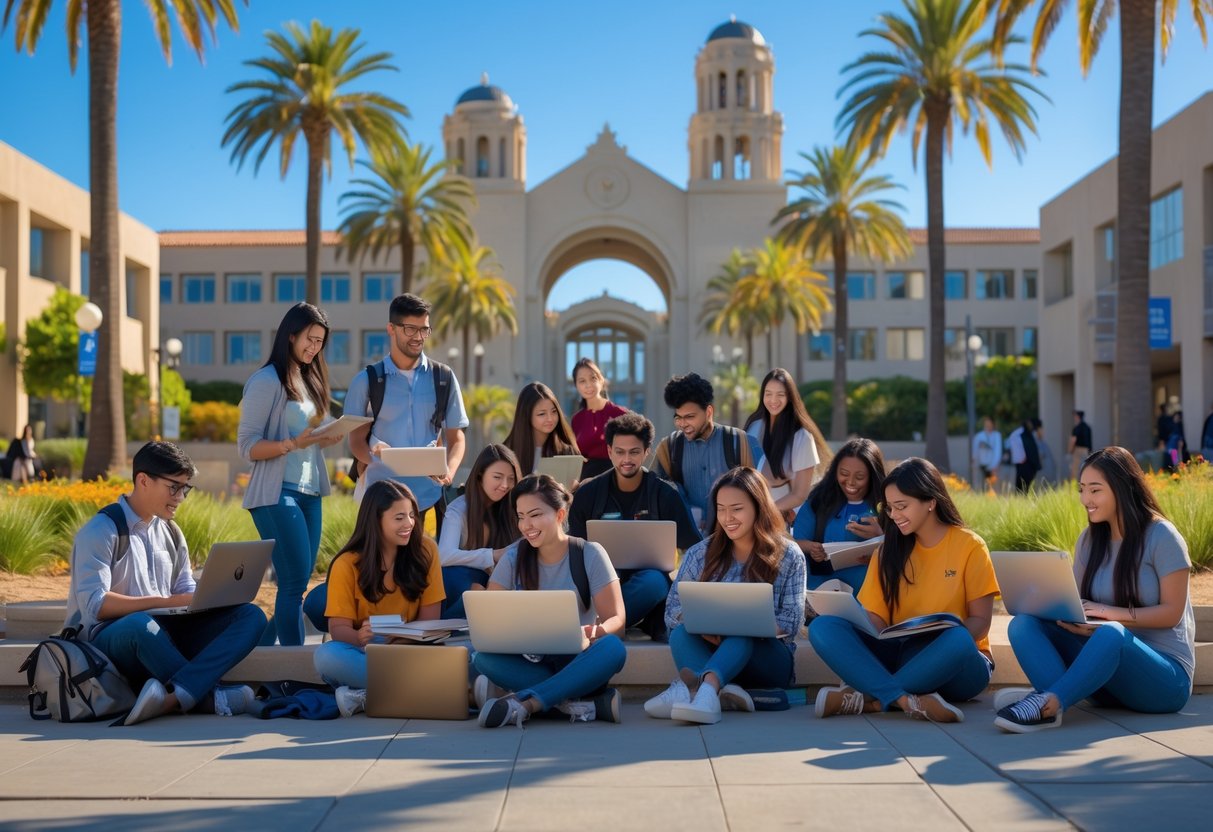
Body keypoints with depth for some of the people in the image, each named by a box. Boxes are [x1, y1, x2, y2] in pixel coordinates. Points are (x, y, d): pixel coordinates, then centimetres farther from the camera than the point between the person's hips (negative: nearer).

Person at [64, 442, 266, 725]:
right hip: (109, 639, -7)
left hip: (162, 636, 7)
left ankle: (174, 696, -38)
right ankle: (209, 696, -24)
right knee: (140, 624, -43)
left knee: (251, 616, -15)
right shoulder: (100, 531, -7)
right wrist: (166, 602, -23)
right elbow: (94, 605, -18)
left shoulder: (171, 533, 16)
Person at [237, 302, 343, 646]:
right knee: (295, 584, -10)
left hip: (309, 493, 8)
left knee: (296, 583, 8)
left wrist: (328, 438, 1)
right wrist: (296, 443, -24)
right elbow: (248, 446, -11)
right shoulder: (267, 381, -7)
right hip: (278, 494, -8)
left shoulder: (309, 380, 17)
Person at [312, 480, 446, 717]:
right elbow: (338, 628, -9)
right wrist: (359, 637, -33)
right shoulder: (347, 564, -5)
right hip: (363, 652, -1)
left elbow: (429, 618, -2)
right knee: (326, 655, -34)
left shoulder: (425, 551, -3)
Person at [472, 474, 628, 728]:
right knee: (484, 657, -30)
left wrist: (591, 634, -30)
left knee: (612, 648, -33)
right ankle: (589, 702, -32)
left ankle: (524, 702, -37)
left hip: (577, 662, -1)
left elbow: (616, 619, -6)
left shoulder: (590, 555, -3)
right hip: (530, 663, 1)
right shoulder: (513, 557, 2)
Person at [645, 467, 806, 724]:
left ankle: (691, 684, -60)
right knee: (681, 633, -29)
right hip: (710, 652, 2)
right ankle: (721, 690, -55)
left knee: (741, 635, -35)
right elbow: (673, 610, 2)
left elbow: (791, 622, -6)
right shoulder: (700, 554, 9)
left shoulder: (789, 556, 3)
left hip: (767, 661, -2)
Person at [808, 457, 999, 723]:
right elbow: (875, 616, 5)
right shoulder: (890, 549, 10)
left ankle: (869, 698, -31)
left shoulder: (969, 546, -1)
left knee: (957, 640, -39)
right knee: (822, 627, -21)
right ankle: (907, 700, -38)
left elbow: (980, 621, -4)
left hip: (953, 661, -3)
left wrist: (944, 635, -25)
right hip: (898, 654, 3)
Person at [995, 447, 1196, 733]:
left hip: (1165, 676, -6)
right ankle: (1053, 701, -42)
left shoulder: (1161, 536, -7)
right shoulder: (1089, 540, 11)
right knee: (1024, 623, -15)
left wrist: (1114, 613, -22)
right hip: (1107, 659, 6)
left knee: (1110, 634, -39)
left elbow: (1172, 612, -9)